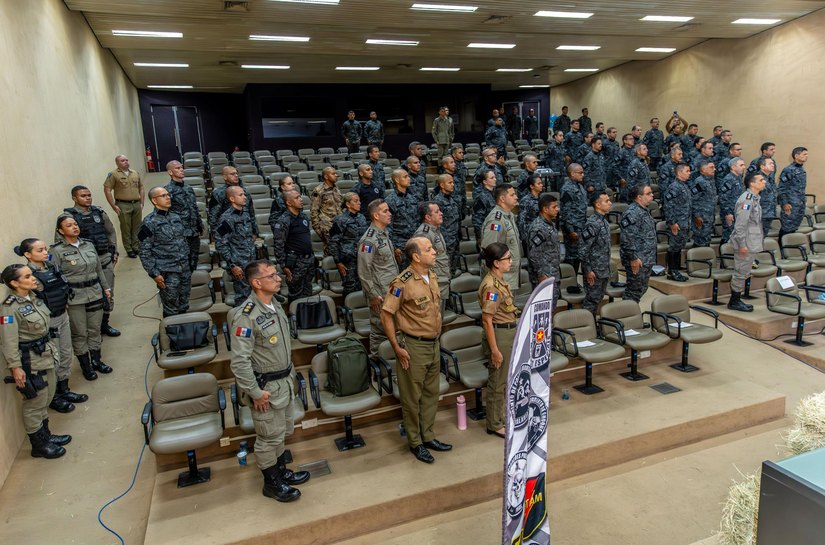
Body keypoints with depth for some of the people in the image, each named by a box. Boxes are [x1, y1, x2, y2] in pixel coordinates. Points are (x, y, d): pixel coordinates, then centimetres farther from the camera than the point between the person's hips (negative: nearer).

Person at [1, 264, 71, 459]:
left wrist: (50, 349, 21)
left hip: (45, 355, 8)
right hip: (29, 362, -8)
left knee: (46, 399, 21)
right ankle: (39, 446, 22)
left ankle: (45, 435, 38)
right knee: (34, 403, 6)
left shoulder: (32, 297, 3)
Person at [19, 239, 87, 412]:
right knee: (53, 360, 6)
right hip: (47, 322, -7)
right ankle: (53, 398, 24)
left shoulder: (52, 266, 3)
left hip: (63, 316, 7)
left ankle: (64, 390, 35)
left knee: (66, 355, 18)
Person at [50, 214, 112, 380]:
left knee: (95, 329, 14)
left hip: (95, 294, 5)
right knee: (79, 333, 6)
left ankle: (96, 360, 29)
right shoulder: (56, 251, -8)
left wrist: (106, 288, 16)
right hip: (74, 298, -5)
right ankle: (85, 365, 20)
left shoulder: (89, 245, 8)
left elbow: (99, 269, 16)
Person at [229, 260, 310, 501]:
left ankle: (281, 471, 42)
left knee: (282, 431, 23)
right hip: (266, 387, -8)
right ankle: (271, 483, 29)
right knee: (269, 437, 9)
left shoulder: (275, 305, 3)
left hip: (284, 382, 8)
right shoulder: (246, 316, -25)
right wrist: (255, 392, -20)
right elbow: (239, 361, -24)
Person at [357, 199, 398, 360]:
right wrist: (373, 295, -17)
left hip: (392, 292, 9)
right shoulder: (369, 240, -19)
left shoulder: (385, 233, 10)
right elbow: (364, 271, -19)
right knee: (380, 328, 2)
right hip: (380, 294, -9)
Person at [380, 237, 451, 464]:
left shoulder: (432, 276, 3)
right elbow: (386, 315, -17)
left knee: (431, 394, 18)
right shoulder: (402, 283, -21)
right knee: (412, 397, 8)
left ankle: (428, 436, 34)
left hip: (434, 344, 8)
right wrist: (397, 347, -15)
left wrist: (436, 337, 16)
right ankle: (415, 442, 24)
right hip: (413, 346, -7)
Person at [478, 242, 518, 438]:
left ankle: (502, 416, 37)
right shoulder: (490, 286, -23)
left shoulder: (499, 279, 5)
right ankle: (494, 425, 20)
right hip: (499, 335, -9)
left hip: (510, 333, 9)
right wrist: (494, 350, -21)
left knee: (506, 379, 20)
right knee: (498, 381, 5)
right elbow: (487, 321, -23)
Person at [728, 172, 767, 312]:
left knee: (743, 273, 15)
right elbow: (740, 224, -22)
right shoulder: (746, 199, -19)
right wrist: (742, 244, -22)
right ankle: (734, 302, 9)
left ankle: (736, 300, 24)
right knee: (741, 273, -1)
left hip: (751, 243, 10)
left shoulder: (754, 198, 13)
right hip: (745, 244, -10)